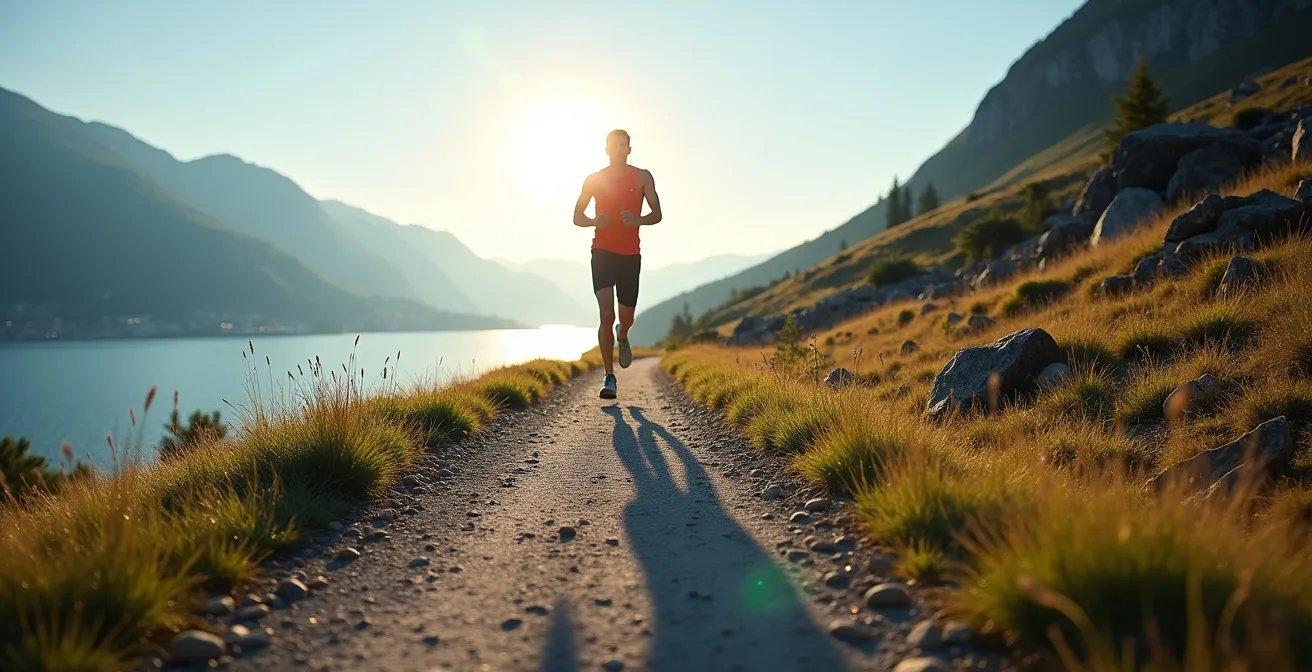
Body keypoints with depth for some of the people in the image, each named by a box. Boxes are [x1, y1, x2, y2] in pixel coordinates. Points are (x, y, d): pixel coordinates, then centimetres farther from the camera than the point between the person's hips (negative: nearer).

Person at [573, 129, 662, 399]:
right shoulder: (594, 179, 3)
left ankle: (622, 338, 48)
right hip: (602, 252, -1)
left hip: (630, 255, 1)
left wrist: (637, 219, -23)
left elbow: (657, 215, 0)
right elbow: (577, 217, 7)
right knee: (606, 314, -15)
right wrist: (594, 221, -16)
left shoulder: (642, 177, 3)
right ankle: (609, 378, -9)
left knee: (626, 318, 9)